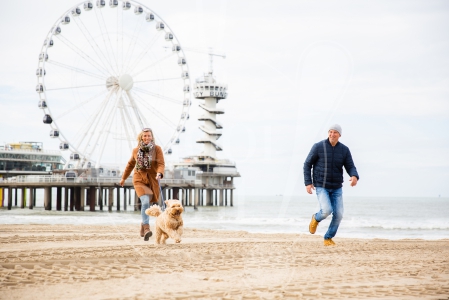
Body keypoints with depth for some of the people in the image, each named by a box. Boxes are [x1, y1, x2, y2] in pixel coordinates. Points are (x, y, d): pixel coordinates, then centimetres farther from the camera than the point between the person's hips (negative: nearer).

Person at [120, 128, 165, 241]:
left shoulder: (157, 149, -4)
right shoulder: (136, 150, 2)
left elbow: (161, 164, -11)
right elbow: (130, 164, 17)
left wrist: (159, 173, -32)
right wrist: (124, 178, 26)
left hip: (152, 181, 1)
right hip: (139, 180, -1)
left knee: (148, 205, 11)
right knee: (145, 202, -22)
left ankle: (143, 225, 34)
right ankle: (146, 228, -29)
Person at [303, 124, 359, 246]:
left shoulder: (344, 150, -2)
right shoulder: (318, 147, -11)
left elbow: (351, 168, -5)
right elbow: (307, 165, -4)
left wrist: (354, 177, -29)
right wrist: (308, 183, -13)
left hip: (336, 188, 3)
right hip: (321, 187, -3)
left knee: (338, 214, -5)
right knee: (326, 211, -23)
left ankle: (328, 238, 17)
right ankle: (316, 218, 14)